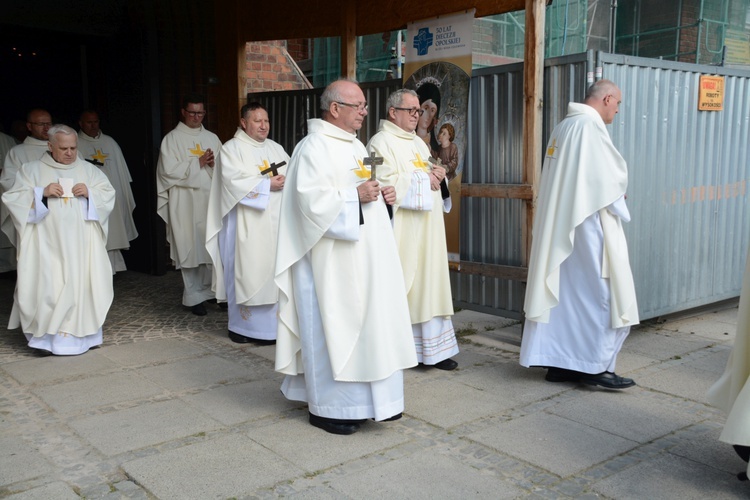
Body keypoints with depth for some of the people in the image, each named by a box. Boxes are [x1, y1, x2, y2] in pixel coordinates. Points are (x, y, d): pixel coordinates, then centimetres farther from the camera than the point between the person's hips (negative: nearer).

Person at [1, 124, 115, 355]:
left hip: (81, 243, 2)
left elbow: (108, 193, 9)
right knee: (47, 285, -7)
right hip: (47, 243, -1)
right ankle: (48, 334, 2)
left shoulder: (88, 169, 11)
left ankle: (78, 332, 7)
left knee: (81, 283, -2)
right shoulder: (32, 170, 7)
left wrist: (89, 193, -11)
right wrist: (41, 193, -14)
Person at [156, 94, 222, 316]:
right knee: (190, 248, -2)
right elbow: (169, 170, -10)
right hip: (185, 203, -4)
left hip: (211, 200, 4)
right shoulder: (172, 139, 1)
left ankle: (214, 290, 15)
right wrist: (198, 163, -12)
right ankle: (194, 296, 7)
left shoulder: (212, 138, 14)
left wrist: (215, 163, -10)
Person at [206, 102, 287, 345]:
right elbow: (235, 182, -15)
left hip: (276, 223, 6)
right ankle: (243, 325, 6)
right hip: (247, 225, -6)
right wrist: (267, 184, -16)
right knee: (247, 272, -4)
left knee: (274, 271, 6)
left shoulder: (275, 148, 17)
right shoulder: (231, 149, -2)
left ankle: (271, 323, 14)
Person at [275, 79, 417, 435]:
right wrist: (356, 196, -23)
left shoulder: (355, 145, 16)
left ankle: (367, 398, 26)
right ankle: (328, 406, 11)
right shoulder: (314, 147, -12)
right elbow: (311, 199, -22)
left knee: (368, 321, 13)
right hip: (334, 260, -9)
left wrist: (382, 195, 5)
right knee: (333, 326, -2)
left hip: (364, 256, 9)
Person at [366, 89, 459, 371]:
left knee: (428, 283, 7)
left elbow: (429, 176, 25)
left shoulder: (418, 143, 20)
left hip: (425, 230, 8)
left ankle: (433, 348, 12)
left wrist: (437, 175, 2)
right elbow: (387, 183, -18)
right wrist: (423, 179, -13)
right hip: (401, 229, -8)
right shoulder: (381, 142, -6)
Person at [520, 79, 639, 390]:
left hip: (559, 227, 9)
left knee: (564, 291, 10)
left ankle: (559, 362, 15)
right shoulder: (590, 125, -12)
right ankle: (595, 366, 2)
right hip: (588, 225, -9)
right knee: (599, 293, -2)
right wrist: (619, 200, 6)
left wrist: (612, 191, 11)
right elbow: (611, 177, -14)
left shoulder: (563, 127, 15)